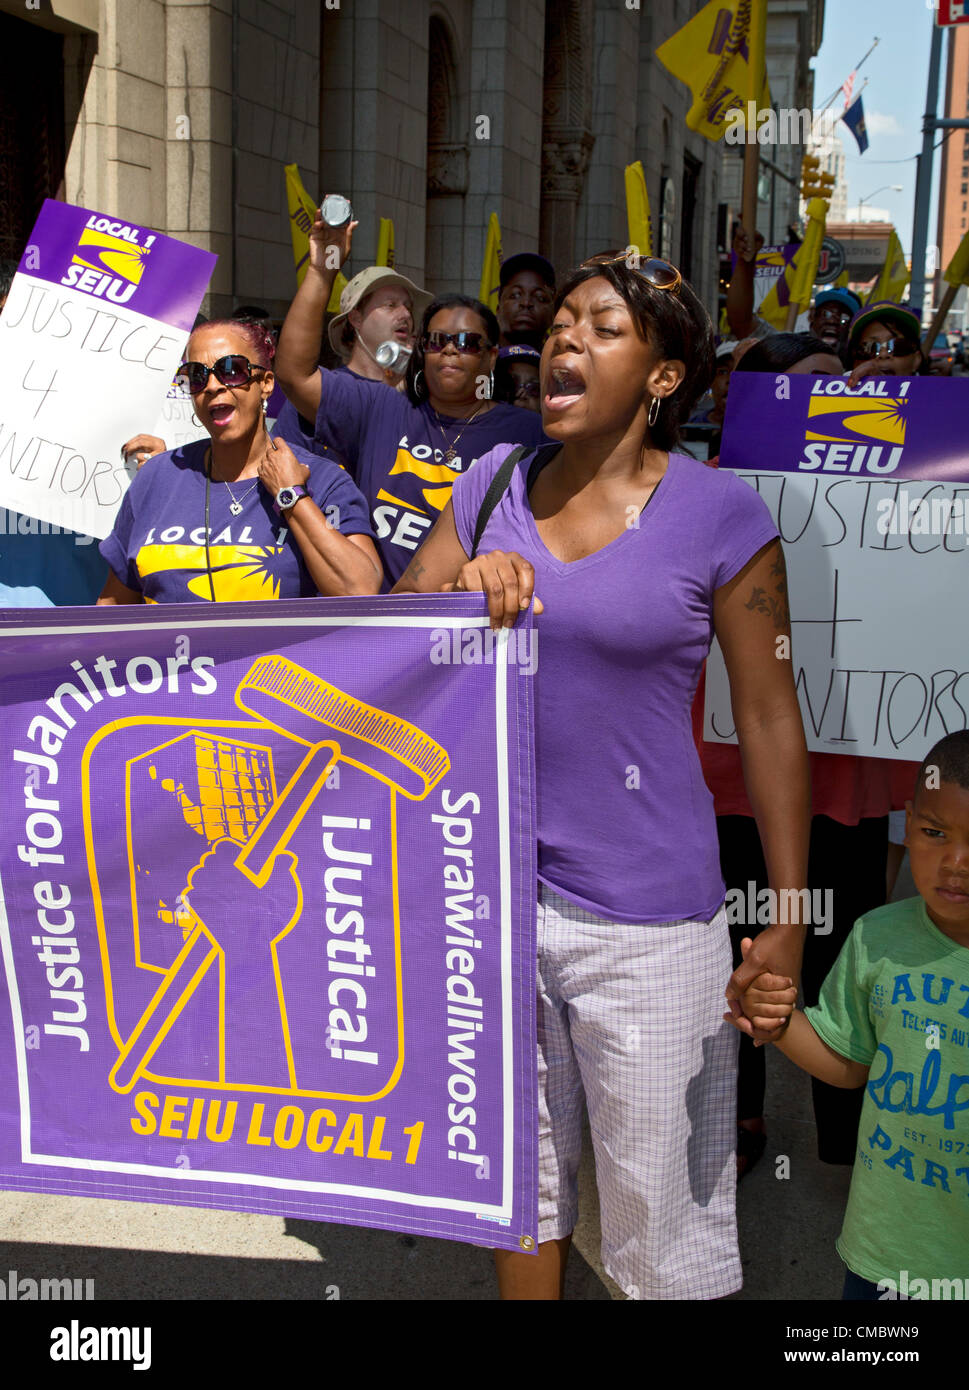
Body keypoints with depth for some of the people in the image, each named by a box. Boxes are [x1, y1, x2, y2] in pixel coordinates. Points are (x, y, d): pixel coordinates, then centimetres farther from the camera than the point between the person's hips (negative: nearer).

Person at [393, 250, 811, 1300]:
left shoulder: (720, 517, -8)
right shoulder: (492, 485, 4)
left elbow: (769, 719, -6)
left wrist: (787, 921, -7)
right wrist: (465, 583, -17)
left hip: (647, 915, -4)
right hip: (493, 882, 4)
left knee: (661, 1208, 9)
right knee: (520, 1161, 22)